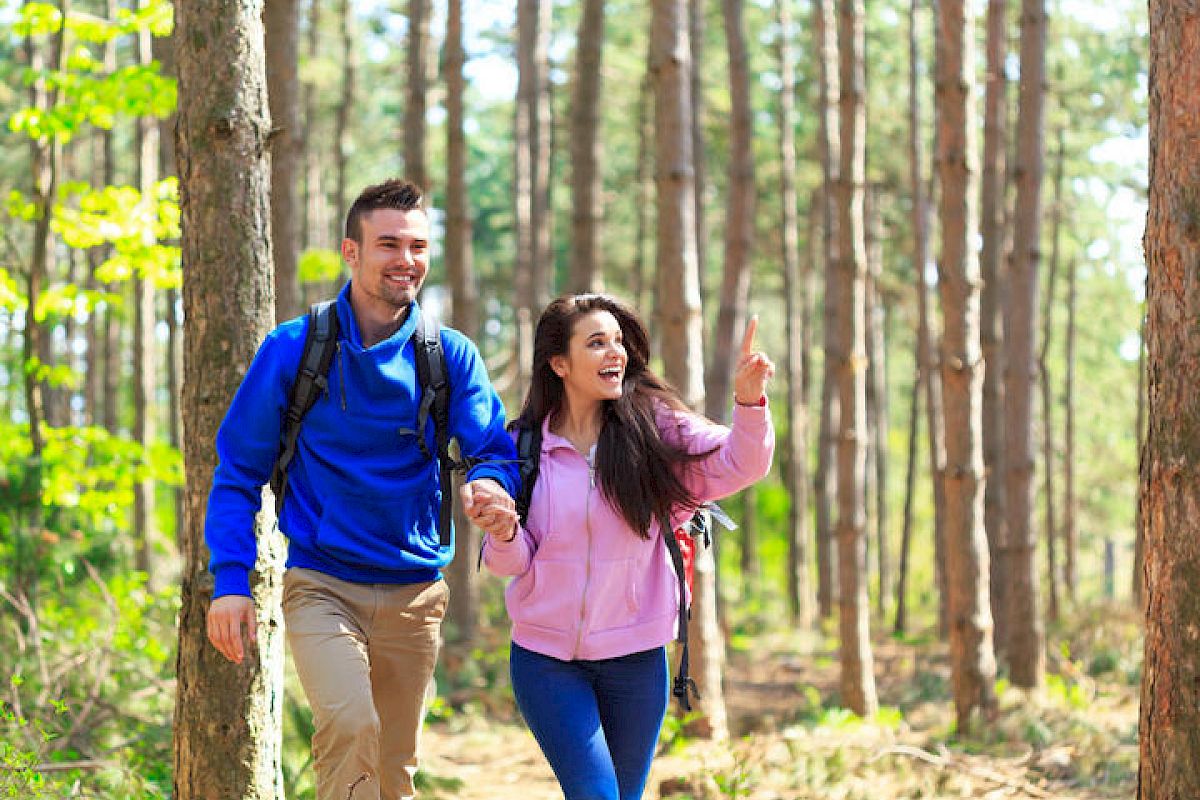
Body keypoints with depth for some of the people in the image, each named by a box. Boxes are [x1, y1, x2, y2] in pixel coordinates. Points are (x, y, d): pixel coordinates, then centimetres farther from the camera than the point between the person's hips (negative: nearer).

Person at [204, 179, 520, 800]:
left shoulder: (451, 357, 2)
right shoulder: (293, 349, -4)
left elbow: (494, 450, 1)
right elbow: (239, 469, 0)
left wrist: (491, 486, -25)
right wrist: (230, 579, -10)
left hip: (413, 589, 3)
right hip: (321, 583, -3)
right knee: (351, 726, -27)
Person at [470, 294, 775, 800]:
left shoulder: (654, 427, -4)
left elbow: (737, 465, -17)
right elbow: (513, 562, 0)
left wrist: (749, 401, -35)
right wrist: (503, 531, -23)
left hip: (635, 659, 1)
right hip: (547, 658, -1)